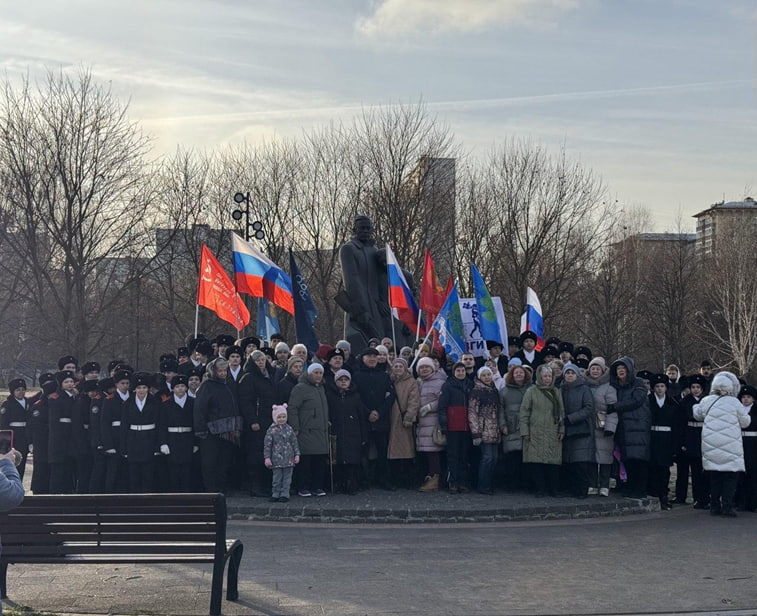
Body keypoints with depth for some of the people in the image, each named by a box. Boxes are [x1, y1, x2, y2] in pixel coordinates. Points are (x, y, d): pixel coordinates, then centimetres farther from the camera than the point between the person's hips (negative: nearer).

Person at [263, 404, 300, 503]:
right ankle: (275, 494, 13)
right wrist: (267, 458, -8)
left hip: (289, 459, 2)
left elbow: (294, 443, 10)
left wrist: (297, 454, 5)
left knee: (287, 478, 4)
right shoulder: (271, 430, -3)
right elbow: (267, 445, -4)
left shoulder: (289, 429, 6)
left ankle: (285, 494, 11)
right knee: (276, 478, 3)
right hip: (276, 459, -2)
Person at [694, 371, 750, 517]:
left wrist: (695, 405, 42)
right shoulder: (734, 402, -7)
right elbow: (745, 422, 4)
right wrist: (745, 415, 25)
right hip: (730, 447, -4)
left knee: (714, 477, 11)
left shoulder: (706, 401, 3)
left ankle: (714, 506, 14)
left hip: (711, 447, 4)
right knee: (730, 477, 2)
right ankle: (727, 506, -4)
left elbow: (697, 415, 22)